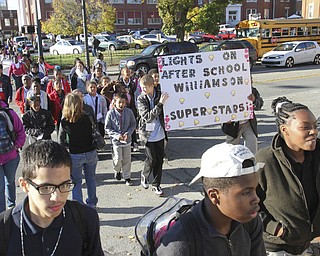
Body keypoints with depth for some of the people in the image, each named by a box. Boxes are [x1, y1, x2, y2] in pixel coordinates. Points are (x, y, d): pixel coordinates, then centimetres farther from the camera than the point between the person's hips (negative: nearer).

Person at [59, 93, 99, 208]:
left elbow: (61, 141, -5)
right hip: (91, 153, 2)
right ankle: (92, 203, 34)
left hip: (75, 155, -2)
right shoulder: (87, 118, -10)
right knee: (91, 179, 20)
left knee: (76, 181, 13)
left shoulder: (64, 121, -12)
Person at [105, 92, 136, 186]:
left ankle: (127, 177, 25)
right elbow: (107, 128, -5)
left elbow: (133, 125, 3)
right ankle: (117, 171, 32)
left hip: (127, 140, 2)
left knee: (127, 159, 9)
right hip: (116, 140, -2)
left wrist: (128, 133, -13)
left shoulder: (129, 112, -7)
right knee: (118, 159, -1)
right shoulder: (110, 113, -12)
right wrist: (117, 135, -16)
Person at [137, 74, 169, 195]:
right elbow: (147, 117, -23)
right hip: (148, 135, -3)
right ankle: (144, 176, 31)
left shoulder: (159, 96, -1)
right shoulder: (141, 99, -10)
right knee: (151, 159, 1)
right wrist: (160, 104, -29)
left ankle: (156, 184, 21)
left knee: (159, 160, 7)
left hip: (159, 134, 3)